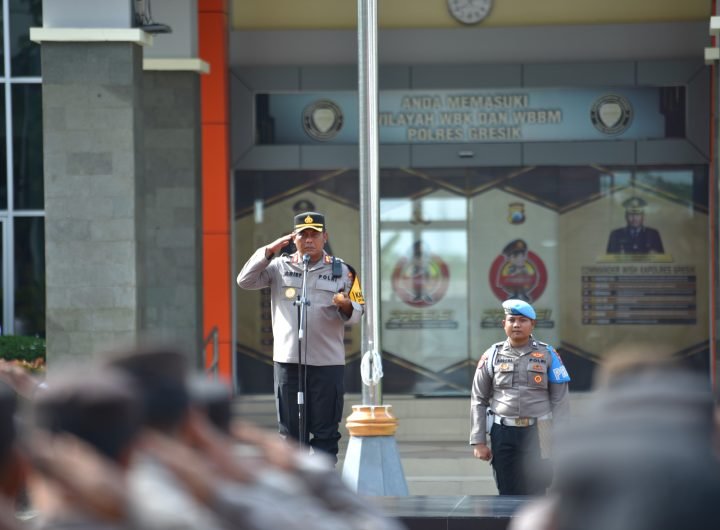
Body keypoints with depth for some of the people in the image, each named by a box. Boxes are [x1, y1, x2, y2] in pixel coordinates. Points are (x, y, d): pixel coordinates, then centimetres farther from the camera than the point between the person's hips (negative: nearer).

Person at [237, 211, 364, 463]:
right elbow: (245, 280, -3)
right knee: (290, 430, 6)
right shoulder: (280, 267, 8)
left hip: (328, 361, -1)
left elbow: (356, 314, 4)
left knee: (325, 431, 1)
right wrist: (268, 251, -9)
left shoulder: (341, 270, 7)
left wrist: (346, 305, -19)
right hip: (287, 360, 1)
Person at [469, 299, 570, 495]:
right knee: (508, 494, 3)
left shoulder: (547, 354, 5)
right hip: (503, 435, 1)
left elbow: (560, 400, 5)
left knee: (535, 492, -5)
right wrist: (478, 441, 4)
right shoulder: (492, 355, 7)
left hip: (536, 435, -1)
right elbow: (479, 401, 10)